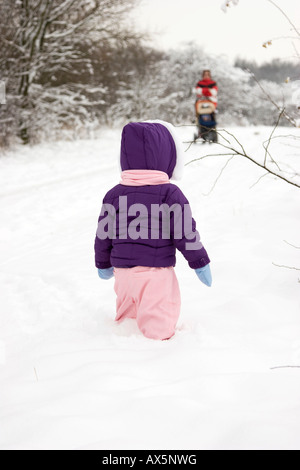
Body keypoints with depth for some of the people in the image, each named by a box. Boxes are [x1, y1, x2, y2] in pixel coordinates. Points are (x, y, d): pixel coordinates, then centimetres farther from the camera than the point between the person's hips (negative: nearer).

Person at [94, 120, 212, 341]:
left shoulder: (114, 195, 4)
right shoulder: (170, 194, -10)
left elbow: (103, 234, 9)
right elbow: (185, 233, -9)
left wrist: (103, 264, 24)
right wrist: (200, 263, 3)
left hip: (123, 271, 6)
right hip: (156, 272, -5)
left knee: (127, 314, 22)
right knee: (157, 322, -1)